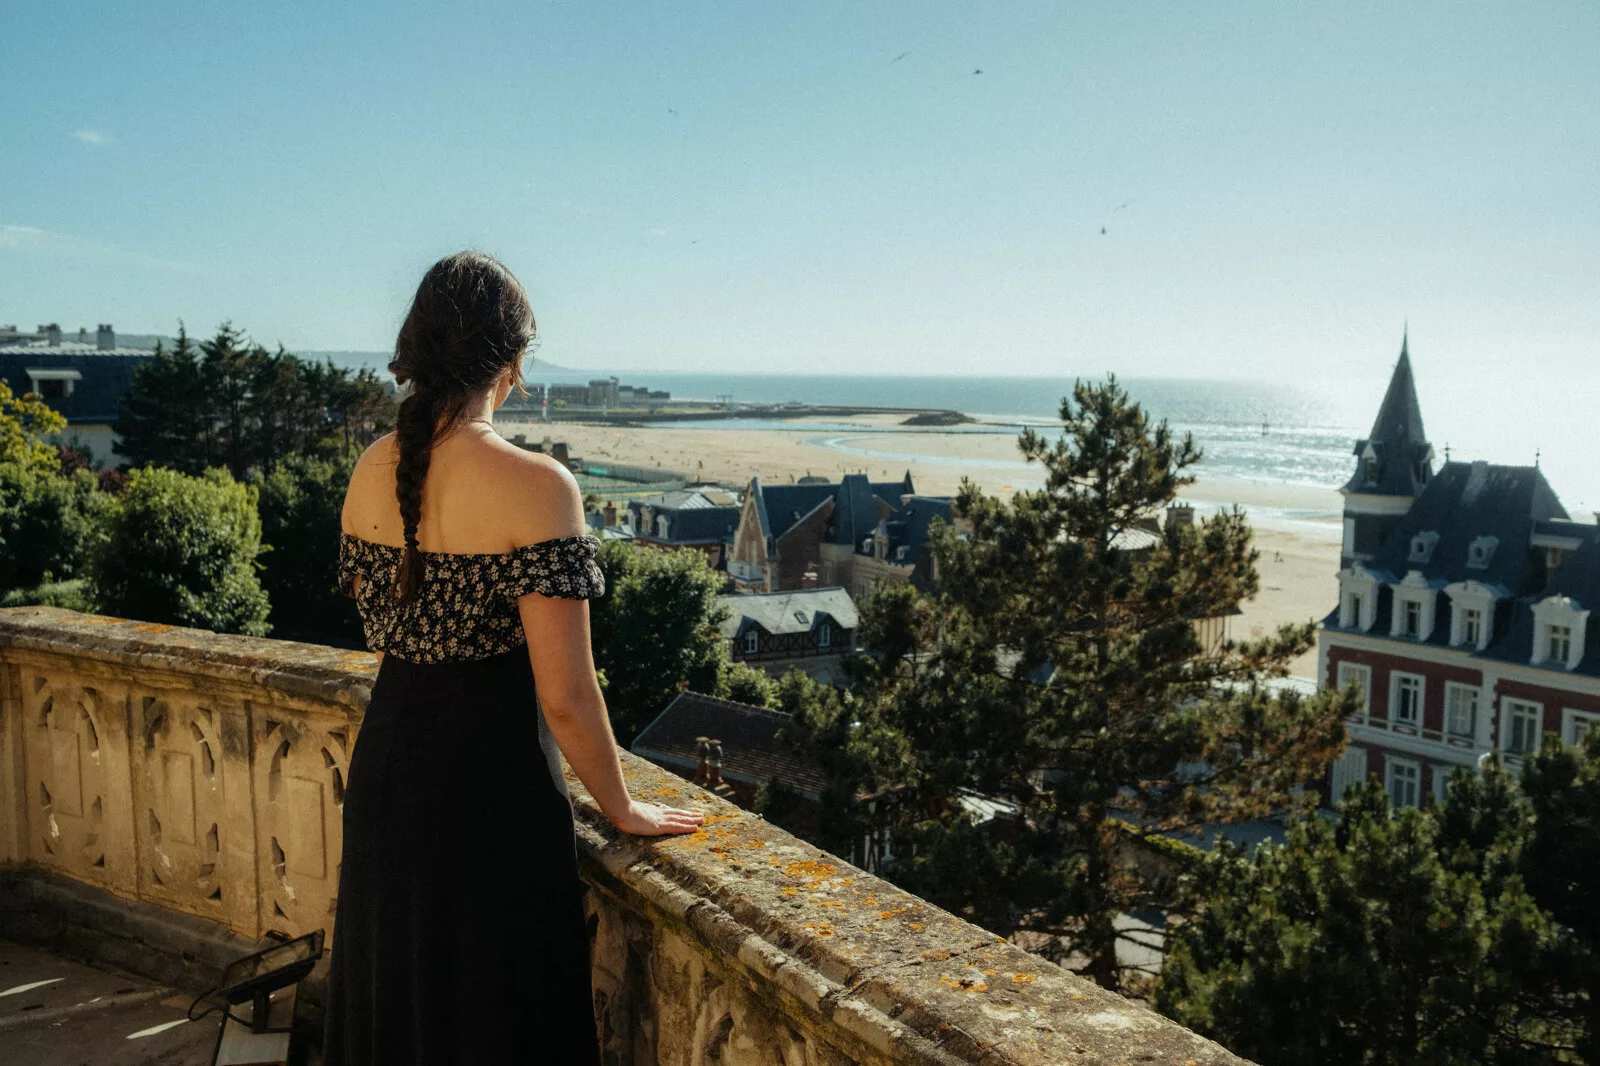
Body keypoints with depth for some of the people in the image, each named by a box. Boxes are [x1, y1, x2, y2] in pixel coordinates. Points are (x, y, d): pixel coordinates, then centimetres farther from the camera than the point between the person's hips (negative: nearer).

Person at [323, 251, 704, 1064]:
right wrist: (621, 808, -5)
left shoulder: (370, 471, -1)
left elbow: (380, 633, 11)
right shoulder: (535, 485, -21)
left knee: (394, 997, 25)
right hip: (492, 783, -6)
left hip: (386, 763, 7)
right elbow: (564, 697, -20)